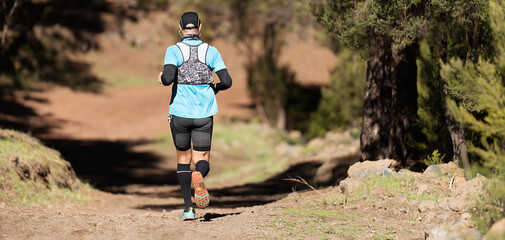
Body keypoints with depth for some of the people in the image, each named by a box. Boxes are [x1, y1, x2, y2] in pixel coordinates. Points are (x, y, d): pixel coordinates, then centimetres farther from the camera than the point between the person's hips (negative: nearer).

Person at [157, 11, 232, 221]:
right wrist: (216, 88, 18)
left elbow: (168, 78, -19)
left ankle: (188, 207, 6)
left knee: (183, 158, 15)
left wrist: (161, 78, 4)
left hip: (180, 113, 0)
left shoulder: (174, 51, -5)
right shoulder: (211, 52, 1)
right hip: (204, 114, 1)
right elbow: (227, 81, -3)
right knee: (202, 161, 6)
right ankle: (198, 177, -31)